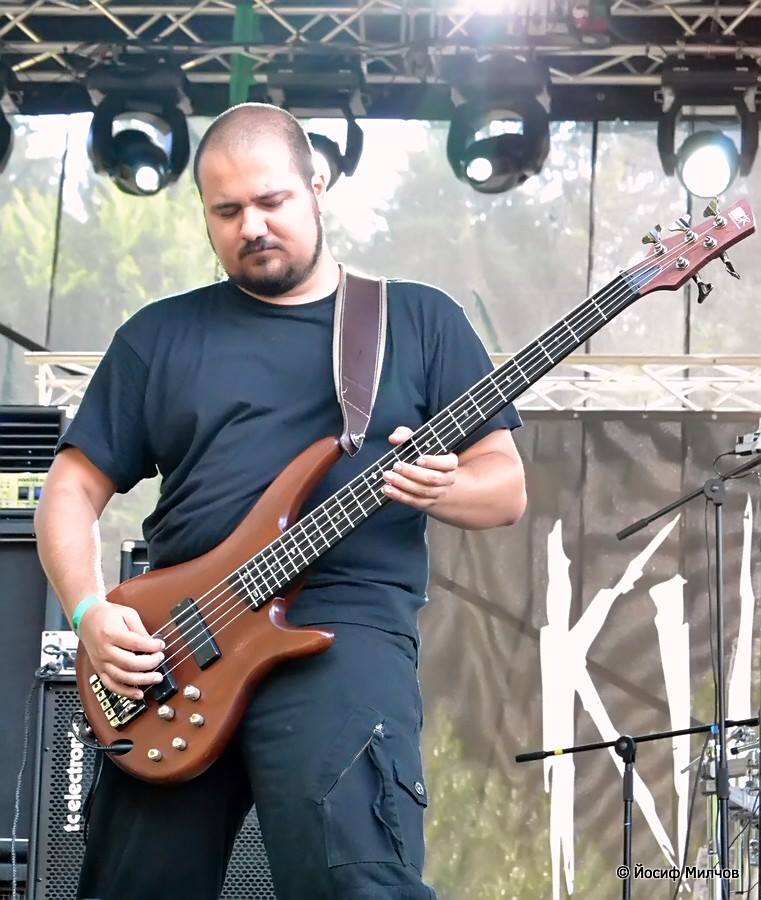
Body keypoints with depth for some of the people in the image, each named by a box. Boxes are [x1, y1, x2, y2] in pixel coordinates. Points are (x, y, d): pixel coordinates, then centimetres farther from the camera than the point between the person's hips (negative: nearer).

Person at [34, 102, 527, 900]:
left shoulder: (419, 318, 11)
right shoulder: (160, 335, 15)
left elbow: (506, 484, 9)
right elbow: (74, 488, 13)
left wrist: (438, 487, -14)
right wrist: (90, 612, -4)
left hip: (344, 623, -3)